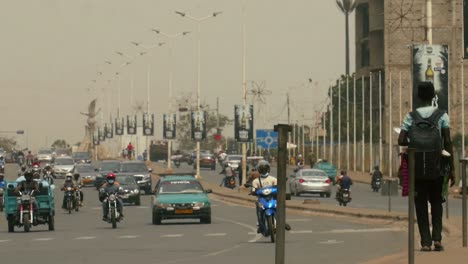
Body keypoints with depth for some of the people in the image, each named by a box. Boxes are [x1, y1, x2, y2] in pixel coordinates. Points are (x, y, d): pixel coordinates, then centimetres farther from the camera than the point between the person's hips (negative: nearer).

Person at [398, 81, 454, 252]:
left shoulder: (411, 116, 0)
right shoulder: (442, 116, -1)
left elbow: (401, 141, -9)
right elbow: (448, 142, -6)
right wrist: (451, 168, -2)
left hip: (417, 168, 0)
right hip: (437, 168, 0)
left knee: (421, 205, 7)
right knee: (436, 202, 16)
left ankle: (426, 241, 0)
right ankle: (437, 237, 2)